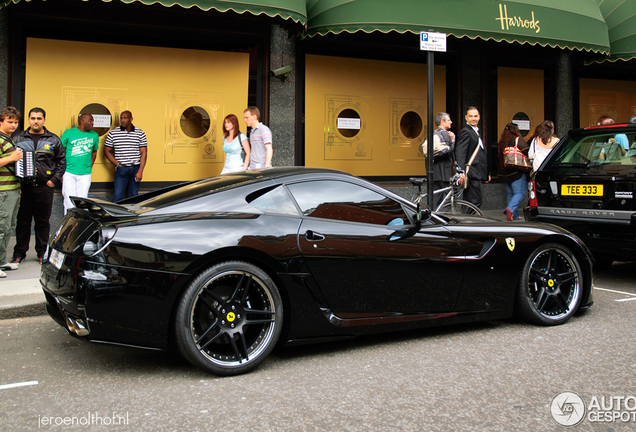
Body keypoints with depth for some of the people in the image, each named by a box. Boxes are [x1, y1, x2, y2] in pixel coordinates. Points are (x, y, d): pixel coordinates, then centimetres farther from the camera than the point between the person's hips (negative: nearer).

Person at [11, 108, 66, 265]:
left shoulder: (53, 140, 8)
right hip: (23, 187, 0)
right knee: (22, 221, 5)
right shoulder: (18, 138, 8)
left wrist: (54, 180, 0)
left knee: (43, 221, 7)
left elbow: (61, 161, 9)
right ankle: (19, 252, 14)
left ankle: (42, 252, 17)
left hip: (45, 187, 0)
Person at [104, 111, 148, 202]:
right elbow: (106, 151, 8)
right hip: (121, 169, -1)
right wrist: (117, 164, -3)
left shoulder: (140, 133, 4)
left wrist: (140, 171, -6)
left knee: (133, 196, 6)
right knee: (118, 195, -7)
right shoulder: (113, 133, 3)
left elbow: (144, 153, 2)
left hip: (136, 168, 1)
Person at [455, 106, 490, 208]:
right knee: (475, 203, -12)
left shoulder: (475, 131, 22)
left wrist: (486, 174, 26)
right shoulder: (465, 132, -10)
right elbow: (460, 154, -19)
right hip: (472, 174, -10)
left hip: (476, 174, 10)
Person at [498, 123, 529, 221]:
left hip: (504, 173, 6)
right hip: (517, 173, -6)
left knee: (510, 193, 14)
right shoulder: (518, 140, -7)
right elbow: (527, 153, -12)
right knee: (520, 193, -5)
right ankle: (511, 209, -29)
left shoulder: (501, 142, 10)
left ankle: (515, 215, 14)